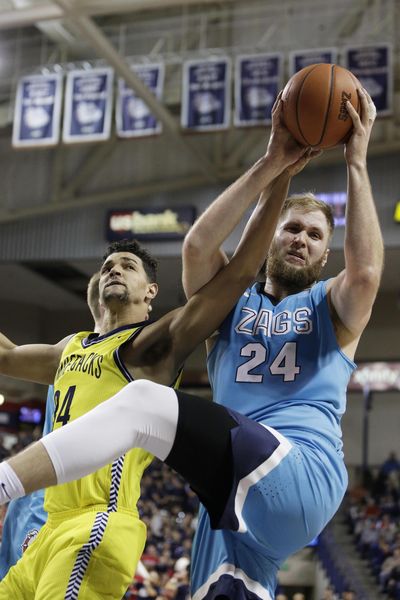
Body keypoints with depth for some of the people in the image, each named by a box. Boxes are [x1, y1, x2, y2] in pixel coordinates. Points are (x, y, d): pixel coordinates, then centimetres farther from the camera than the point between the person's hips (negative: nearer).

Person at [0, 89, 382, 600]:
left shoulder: (332, 308, 17)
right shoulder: (232, 304, 23)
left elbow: (366, 269, -9)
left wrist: (356, 162, -5)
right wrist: (272, 166, -4)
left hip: (305, 478, -5)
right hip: (238, 499, 5)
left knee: (143, 401, -23)